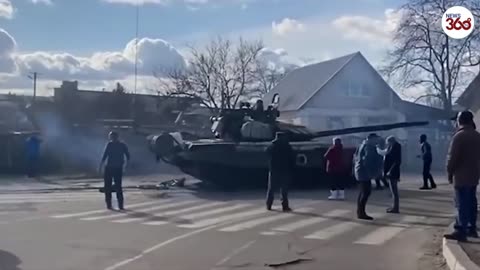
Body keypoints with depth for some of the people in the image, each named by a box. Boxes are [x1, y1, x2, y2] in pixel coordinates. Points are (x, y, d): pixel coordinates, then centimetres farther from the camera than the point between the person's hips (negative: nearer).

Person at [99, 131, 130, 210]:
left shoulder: (110, 144, -6)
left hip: (109, 168, -3)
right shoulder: (123, 145, 5)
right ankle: (121, 205, 5)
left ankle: (109, 204, 4)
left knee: (107, 187, 8)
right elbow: (128, 157, 6)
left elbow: (104, 157, -11)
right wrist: (124, 166, 18)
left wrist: (100, 167, -4)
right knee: (118, 186, 11)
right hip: (118, 169, 4)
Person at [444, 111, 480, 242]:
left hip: (461, 176, -8)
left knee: (462, 204, -7)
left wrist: (450, 172, -3)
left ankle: (461, 232, -5)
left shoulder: (459, 136, -14)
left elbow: (452, 157, -15)